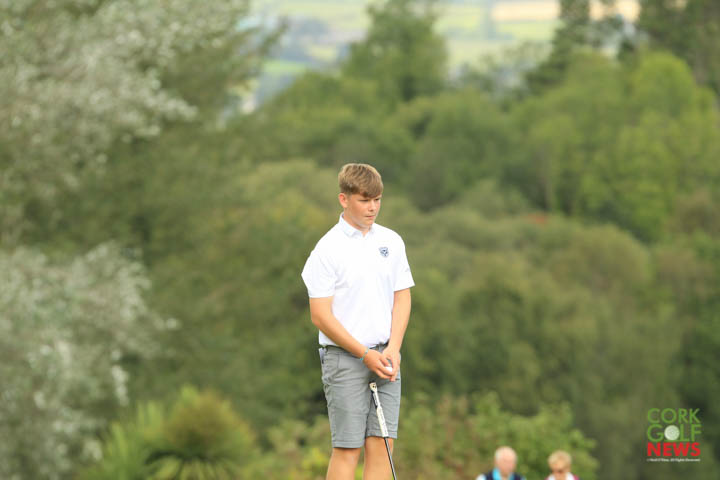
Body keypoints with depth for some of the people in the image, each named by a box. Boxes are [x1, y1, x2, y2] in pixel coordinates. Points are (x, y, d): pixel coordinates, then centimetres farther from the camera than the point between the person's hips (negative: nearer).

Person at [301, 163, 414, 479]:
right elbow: (320, 315, -9)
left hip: (385, 359, 5)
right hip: (344, 358, -5)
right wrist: (365, 354, -12)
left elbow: (402, 298, 12)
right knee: (347, 448, -6)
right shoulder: (328, 249, -7)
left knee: (381, 446, 1)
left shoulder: (392, 242, 9)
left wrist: (393, 349, -4)